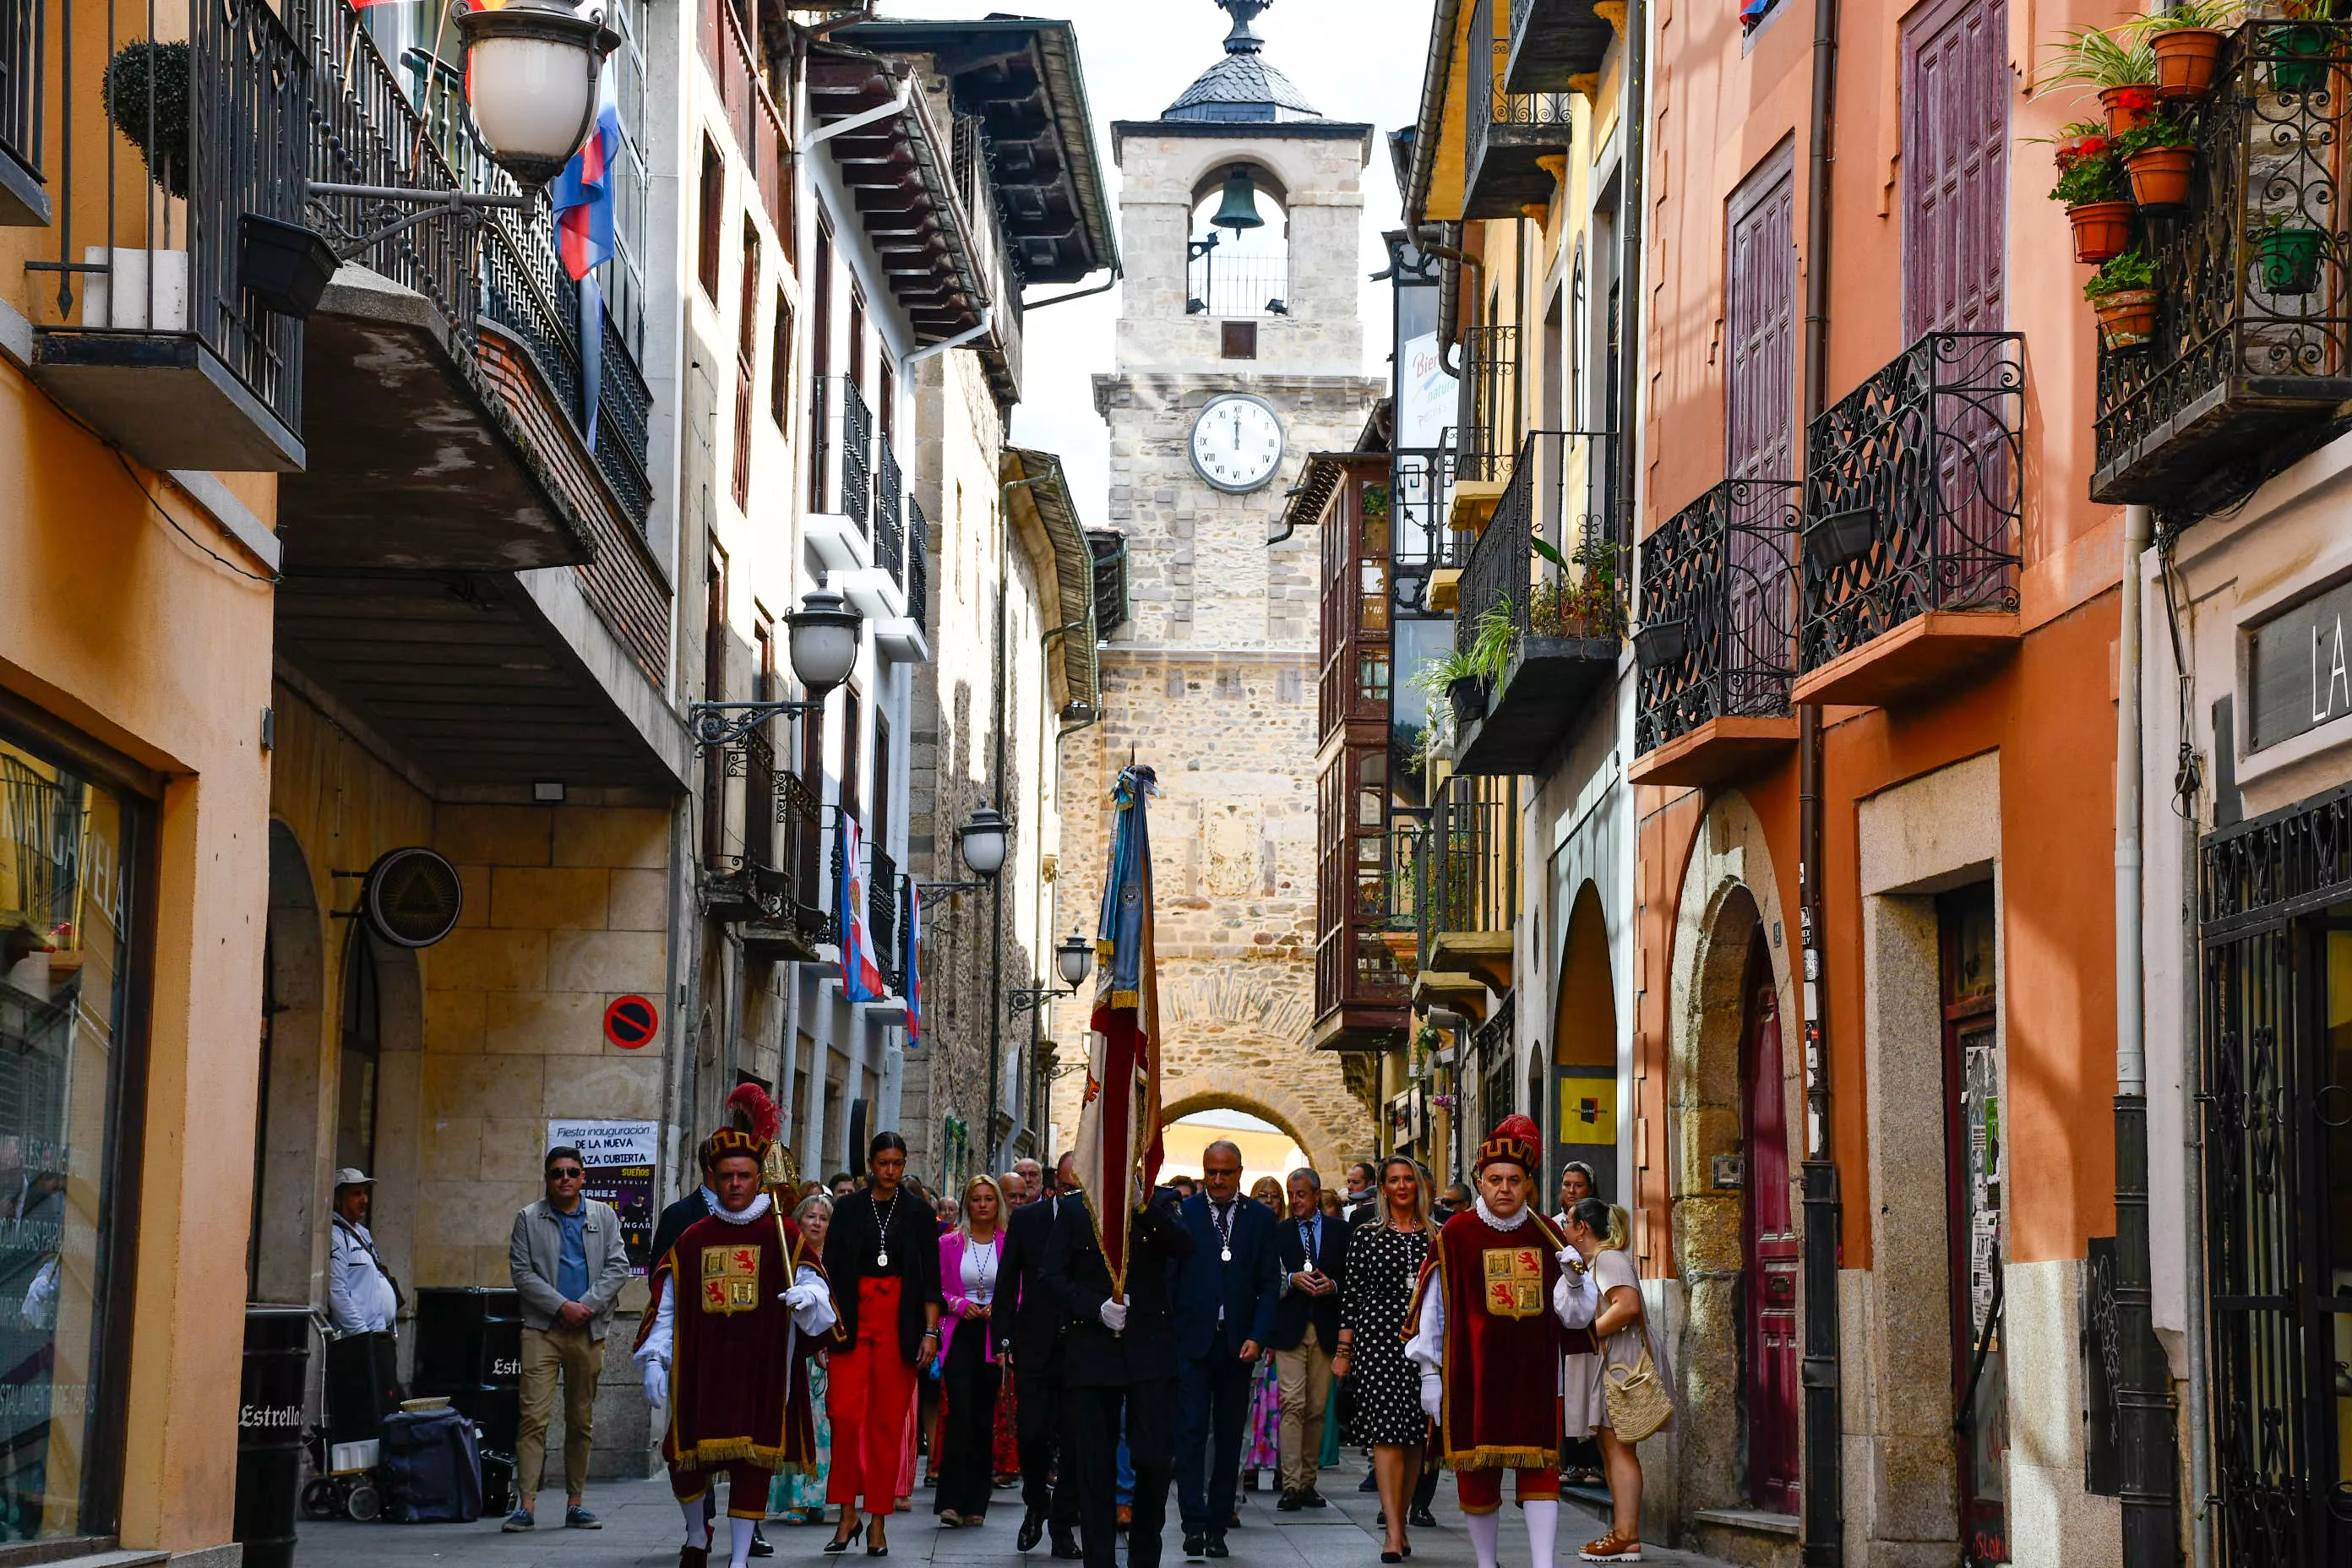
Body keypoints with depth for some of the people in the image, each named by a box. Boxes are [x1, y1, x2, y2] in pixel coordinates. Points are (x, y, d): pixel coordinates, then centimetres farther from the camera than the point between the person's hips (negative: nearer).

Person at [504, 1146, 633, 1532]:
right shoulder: (529, 1219, 7)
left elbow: (617, 1266, 4)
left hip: (588, 1330, 2)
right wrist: (562, 1306, -11)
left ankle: (574, 1505, 13)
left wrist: (588, 1305, -10)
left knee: (582, 1420, 6)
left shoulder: (604, 1217, 12)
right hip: (542, 1329, -2)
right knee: (534, 1416, -11)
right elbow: (521, 1271, -1)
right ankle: (526, 1506, -13)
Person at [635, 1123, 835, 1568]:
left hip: (762, 1372, -2)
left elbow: (813, 1289, -2)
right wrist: (653, 1359, 1)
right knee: (685, 1460, 1)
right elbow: (666, 1305, 10)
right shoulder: (692, 1239, 11)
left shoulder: (783, 1235, 4)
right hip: (701, 1369, 2)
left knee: (753, 1461, -2)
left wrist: (808, 1296, -25)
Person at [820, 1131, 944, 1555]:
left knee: (889, 1423, -1)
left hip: (900, 1324, 0)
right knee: (845, 1413, -12)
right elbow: (831, 1270, 7)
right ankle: (848, 1514, -1)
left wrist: (930, 1331, -2)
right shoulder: (848, 1209, 8)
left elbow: (931, 1280, 7)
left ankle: (877, 1521, 5)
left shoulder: (919, 1215, 8)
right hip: (853, 1321, 0)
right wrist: (829, 1321, -3)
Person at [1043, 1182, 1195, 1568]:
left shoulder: (1159, 1203, 6)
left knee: (1156, 1457, -7)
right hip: (1091, 1347, 1)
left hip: (1149, 1347, -1)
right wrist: (1096, 1308, -11)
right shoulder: (1074, 1210, 8)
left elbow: (1184, 1248, -11)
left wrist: (1140, 1203, -21)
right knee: (1095, 1464, 3)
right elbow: (1053, 1276, 3)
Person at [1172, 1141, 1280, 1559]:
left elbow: (1267, 1284, 5)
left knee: (1229, 1438, 6)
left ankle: (1217, 1527, 12)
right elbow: (1168, 1277, 1)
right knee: (1192, 1431, -10)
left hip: (1238, 1344, 2)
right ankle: (1194, 1523, -11)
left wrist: (1257, 1337, -7)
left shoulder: (1260, 1219, 7)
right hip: (1192, 1340, -2)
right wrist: (1168, 1333, -8)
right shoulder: (1182, 1213, 2)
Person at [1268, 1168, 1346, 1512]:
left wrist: (1333, 1286, -9)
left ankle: (1307, 1483, 13)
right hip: (1290, 1328, -2)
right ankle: (1291, 1486, -14)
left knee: (1317, 1408, 5)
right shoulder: (1279, 1232, 6)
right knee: (1293, 1405, -11)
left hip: (1326, 1329, 2)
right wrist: (1292, 1280, -14)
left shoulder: (1339, 1231, 9)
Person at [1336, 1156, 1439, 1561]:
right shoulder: (1365, 1235, 5)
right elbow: (1352, 1292, 4)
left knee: (1414, 1436, 4)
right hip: (1378, 1334, -2)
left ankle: (1398, 1523, 17)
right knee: (1387, 1434, -10)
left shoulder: (1435, 1236, 10)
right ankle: (1394, 1534, -14)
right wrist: (1344, 1349, 1)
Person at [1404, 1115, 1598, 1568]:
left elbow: (1576, 1316, 7)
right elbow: (1432, 1308, 3)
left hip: (1533, 1375, 1)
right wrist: (1430, 1373, 1)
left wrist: (1575, 1281, -14)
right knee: (1477, 1472, 6)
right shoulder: (1456, 1235, 0)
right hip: (1473, 1375, -1)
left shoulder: (1547, 1237, 6)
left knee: (1540, 1470, -6)